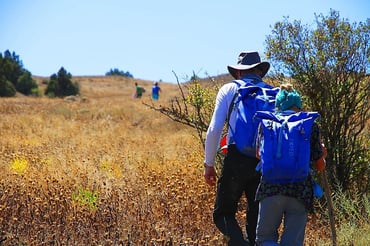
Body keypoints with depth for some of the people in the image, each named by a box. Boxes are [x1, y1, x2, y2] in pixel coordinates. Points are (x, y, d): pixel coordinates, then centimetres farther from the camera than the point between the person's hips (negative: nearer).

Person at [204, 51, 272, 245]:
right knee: (256, 218, 15)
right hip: (265, 162, 3)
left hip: (237, 158, -3)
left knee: (223, 214, 7)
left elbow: (214, 129, 0)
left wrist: (209, 164, 6)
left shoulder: (229, 90, 9)